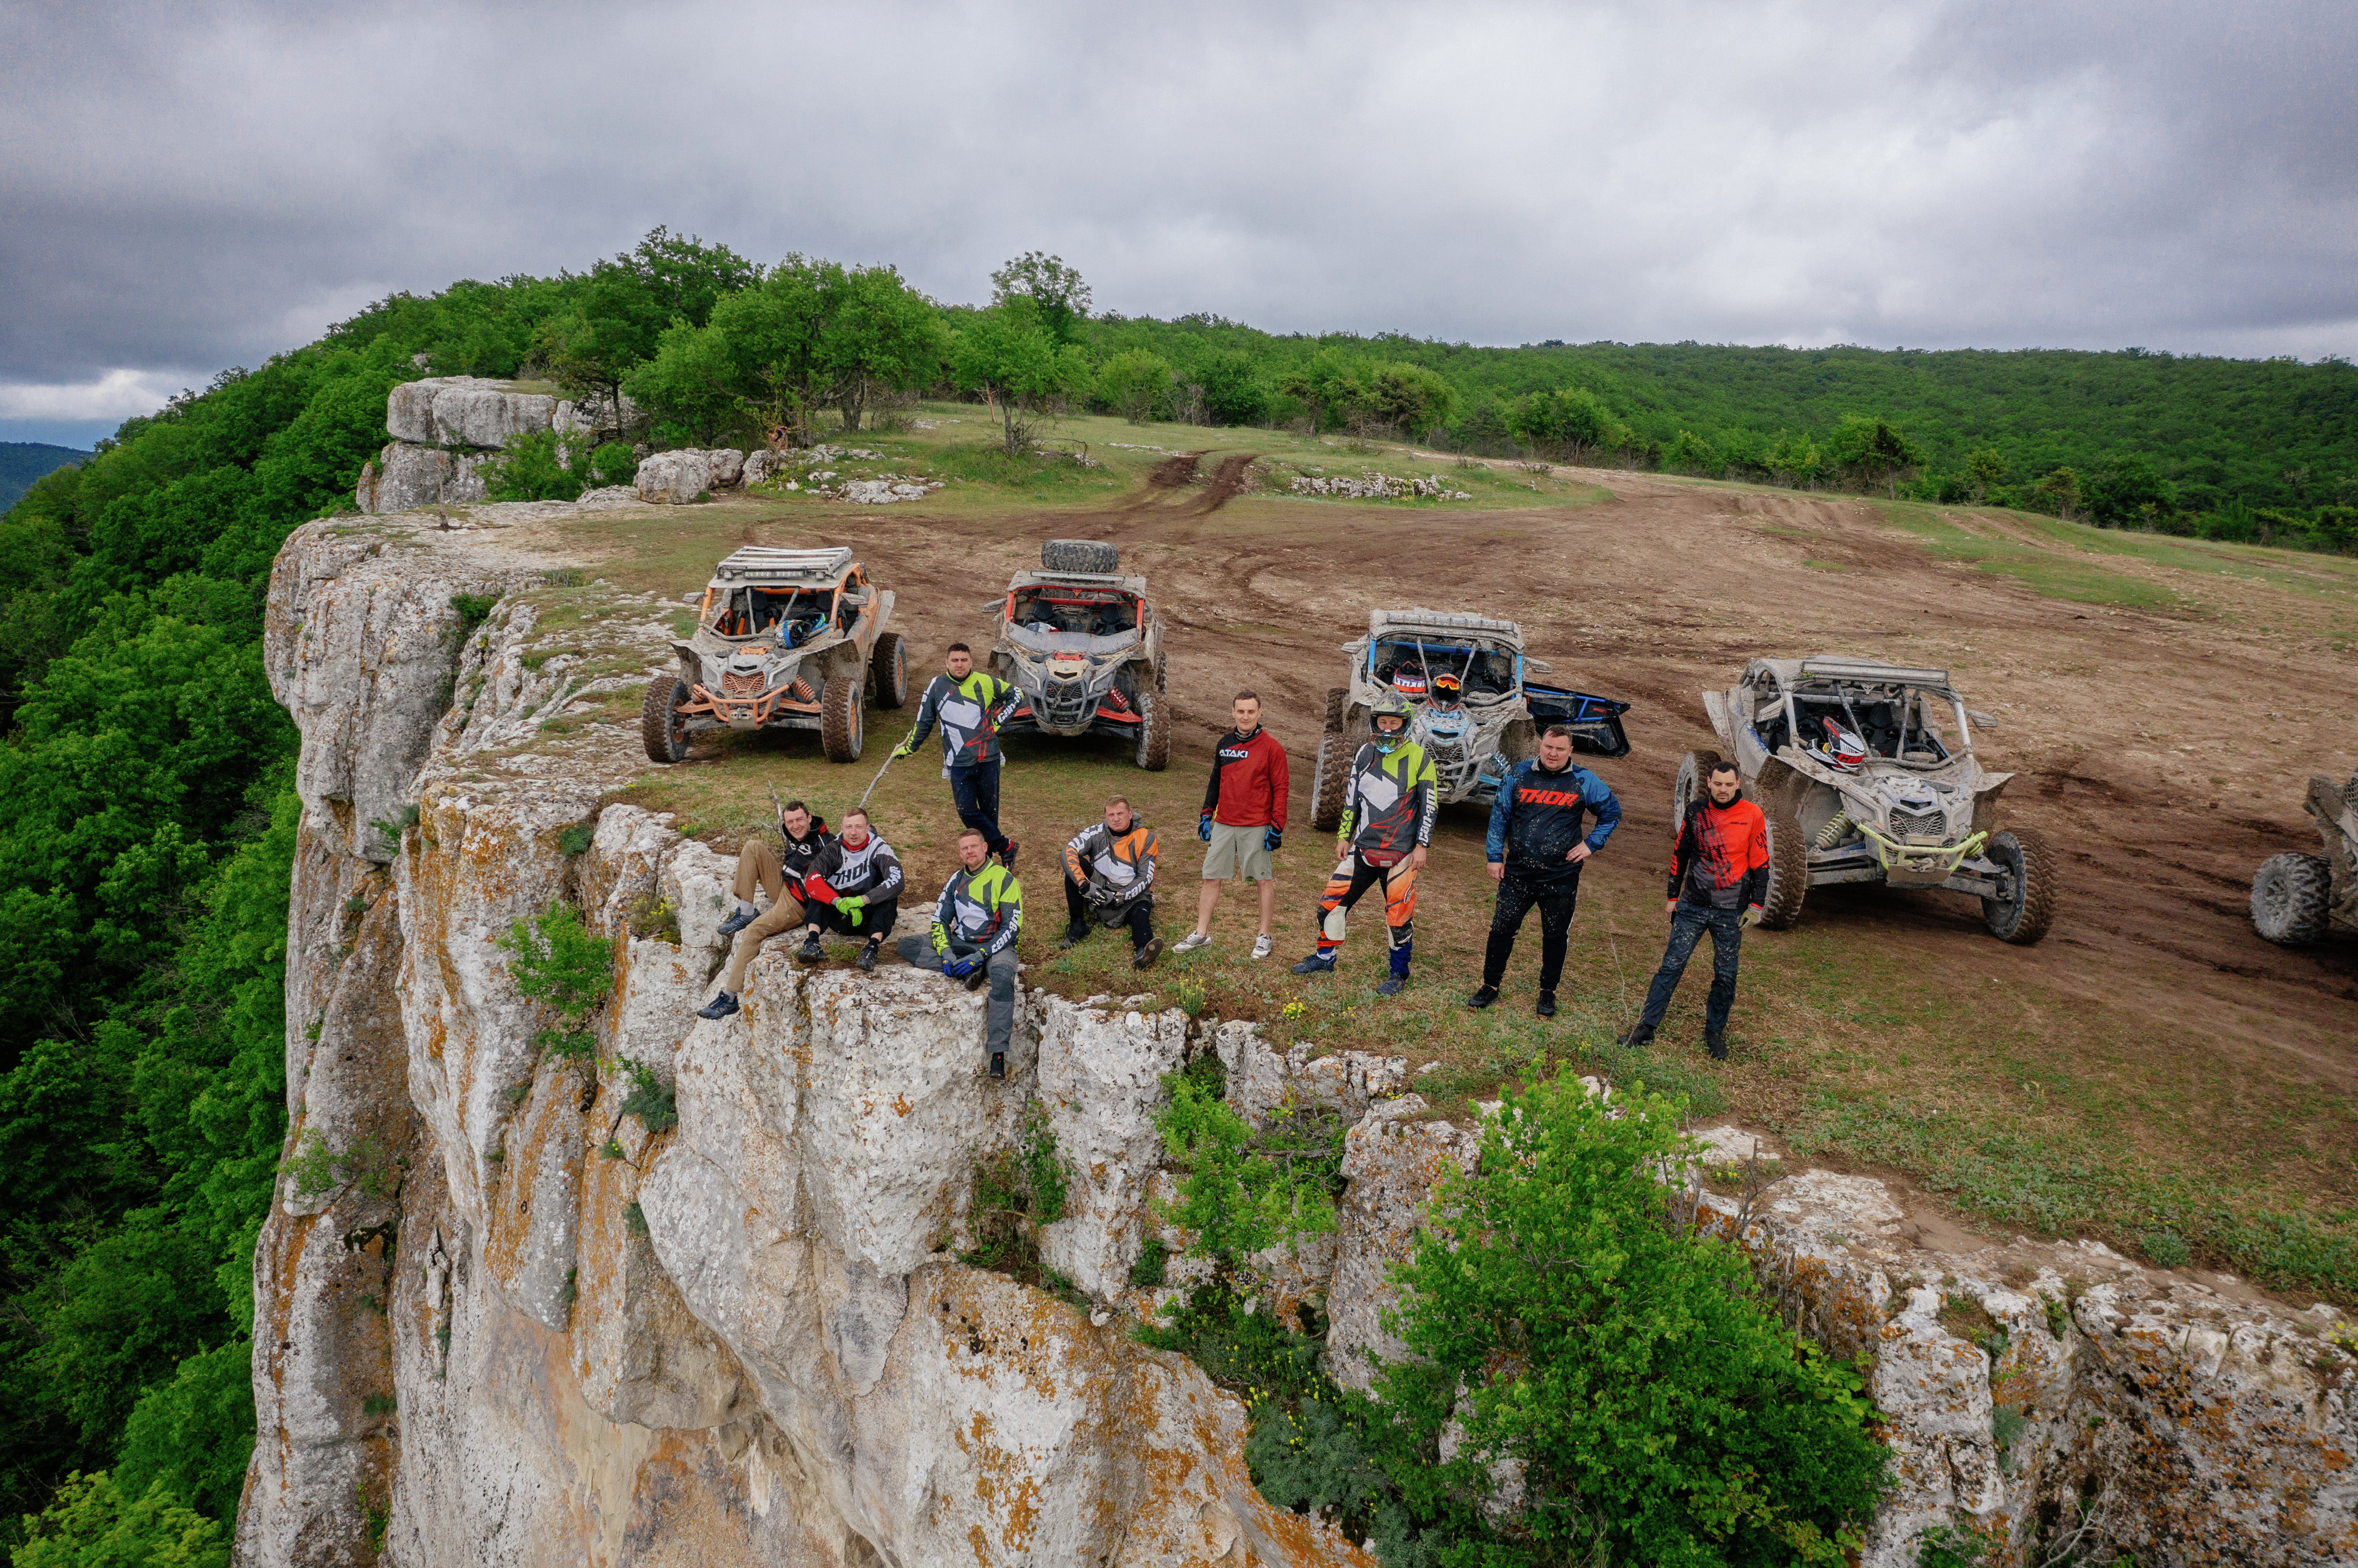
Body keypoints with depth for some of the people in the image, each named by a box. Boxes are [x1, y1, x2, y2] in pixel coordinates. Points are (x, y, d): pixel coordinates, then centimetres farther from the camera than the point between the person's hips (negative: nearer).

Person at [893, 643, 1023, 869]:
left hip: (988, 759, 0)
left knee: (989, 809, 6)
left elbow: (1016, 695, 14)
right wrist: (909, 748, 20)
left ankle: (986, 855, 22)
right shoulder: (936, 685, 1)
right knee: (967, 812, -10)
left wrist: (999, 721, 5)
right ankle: (1005, 846, 2)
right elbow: (924, 721, 14)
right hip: (958, 763, 0)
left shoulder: (986, 682, -1)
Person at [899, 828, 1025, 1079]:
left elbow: (1011, 928, -13)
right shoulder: (956, 880, 8)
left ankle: (998, 1054, -39)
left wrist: (978, 957, -22)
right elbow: (940, 919, 9)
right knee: (907, 945, -11)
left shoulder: (1004, 879, -8)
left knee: (1003, 976, -39)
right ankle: (967, 972, -23)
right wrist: (946, 952, -11)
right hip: (960, 942, 6)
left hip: (995, 945, -5)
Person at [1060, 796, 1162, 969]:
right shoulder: (1097, 833, -5)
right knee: (1073, 864, -21)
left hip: (1133, 894, -2)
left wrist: (1119, 897, -24)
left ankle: (1143, 952, -68)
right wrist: (1084, 884, -35)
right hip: (1099, 890, 2)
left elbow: (1145, 877, -10)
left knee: (1140, 913, -34)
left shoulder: (1146, 838, -6)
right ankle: (1077, 926, -19)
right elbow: (1069, 851, -21)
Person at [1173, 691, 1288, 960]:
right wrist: (1206, 815, 13)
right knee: (1211, 877, 7)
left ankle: (1265, 937, 15)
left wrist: (1277, 827, -10)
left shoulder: (1271, 748, -6)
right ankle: (1201, 934, 16)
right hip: (1223, 825, 5)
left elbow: (1280, 789, -6)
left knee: (1264, 880, 4)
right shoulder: (1224, 744, 9)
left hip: (1256, 827, -5)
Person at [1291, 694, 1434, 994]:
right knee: (1331, 901, 5)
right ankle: (1324, 959, 23)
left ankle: (1399, 973, 18)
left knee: (1399, 916, -1)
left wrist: (1421, 846, -7)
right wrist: (1344, 836, 12)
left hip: (1401, 853, -4)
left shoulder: (1418, 758, -6)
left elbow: (1430, 805, -3)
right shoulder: (1366, 753, 7)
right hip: (1363, 847, 5)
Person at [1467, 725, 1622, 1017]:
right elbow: (1499, 815, 8)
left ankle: (1548, 992, 25)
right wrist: (1495, 856, 5)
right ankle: (1490, 986, 17)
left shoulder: (1584, 782, -1)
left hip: (1562, 876, -1)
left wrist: (1591, 844, 2)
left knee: (1556, 935, 8)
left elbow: (1612, 813, 12)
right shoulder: (1518, 775, 2)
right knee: (1501, 929, 1)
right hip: (1517, 873, 1)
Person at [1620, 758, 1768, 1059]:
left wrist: (1756, 905, -2)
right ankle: (1646, 1027, 2)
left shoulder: (1752, 815, -3)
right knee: (1671, 965, -2)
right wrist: (1672, 896, 12)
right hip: (1693, 905, 1)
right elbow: (1680, 854, 11)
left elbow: (1760, 863, 2)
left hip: (1730, 911, -1)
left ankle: (1715, 1033, 22)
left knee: (1725, 975, 6)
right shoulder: (1695, 811, 2)